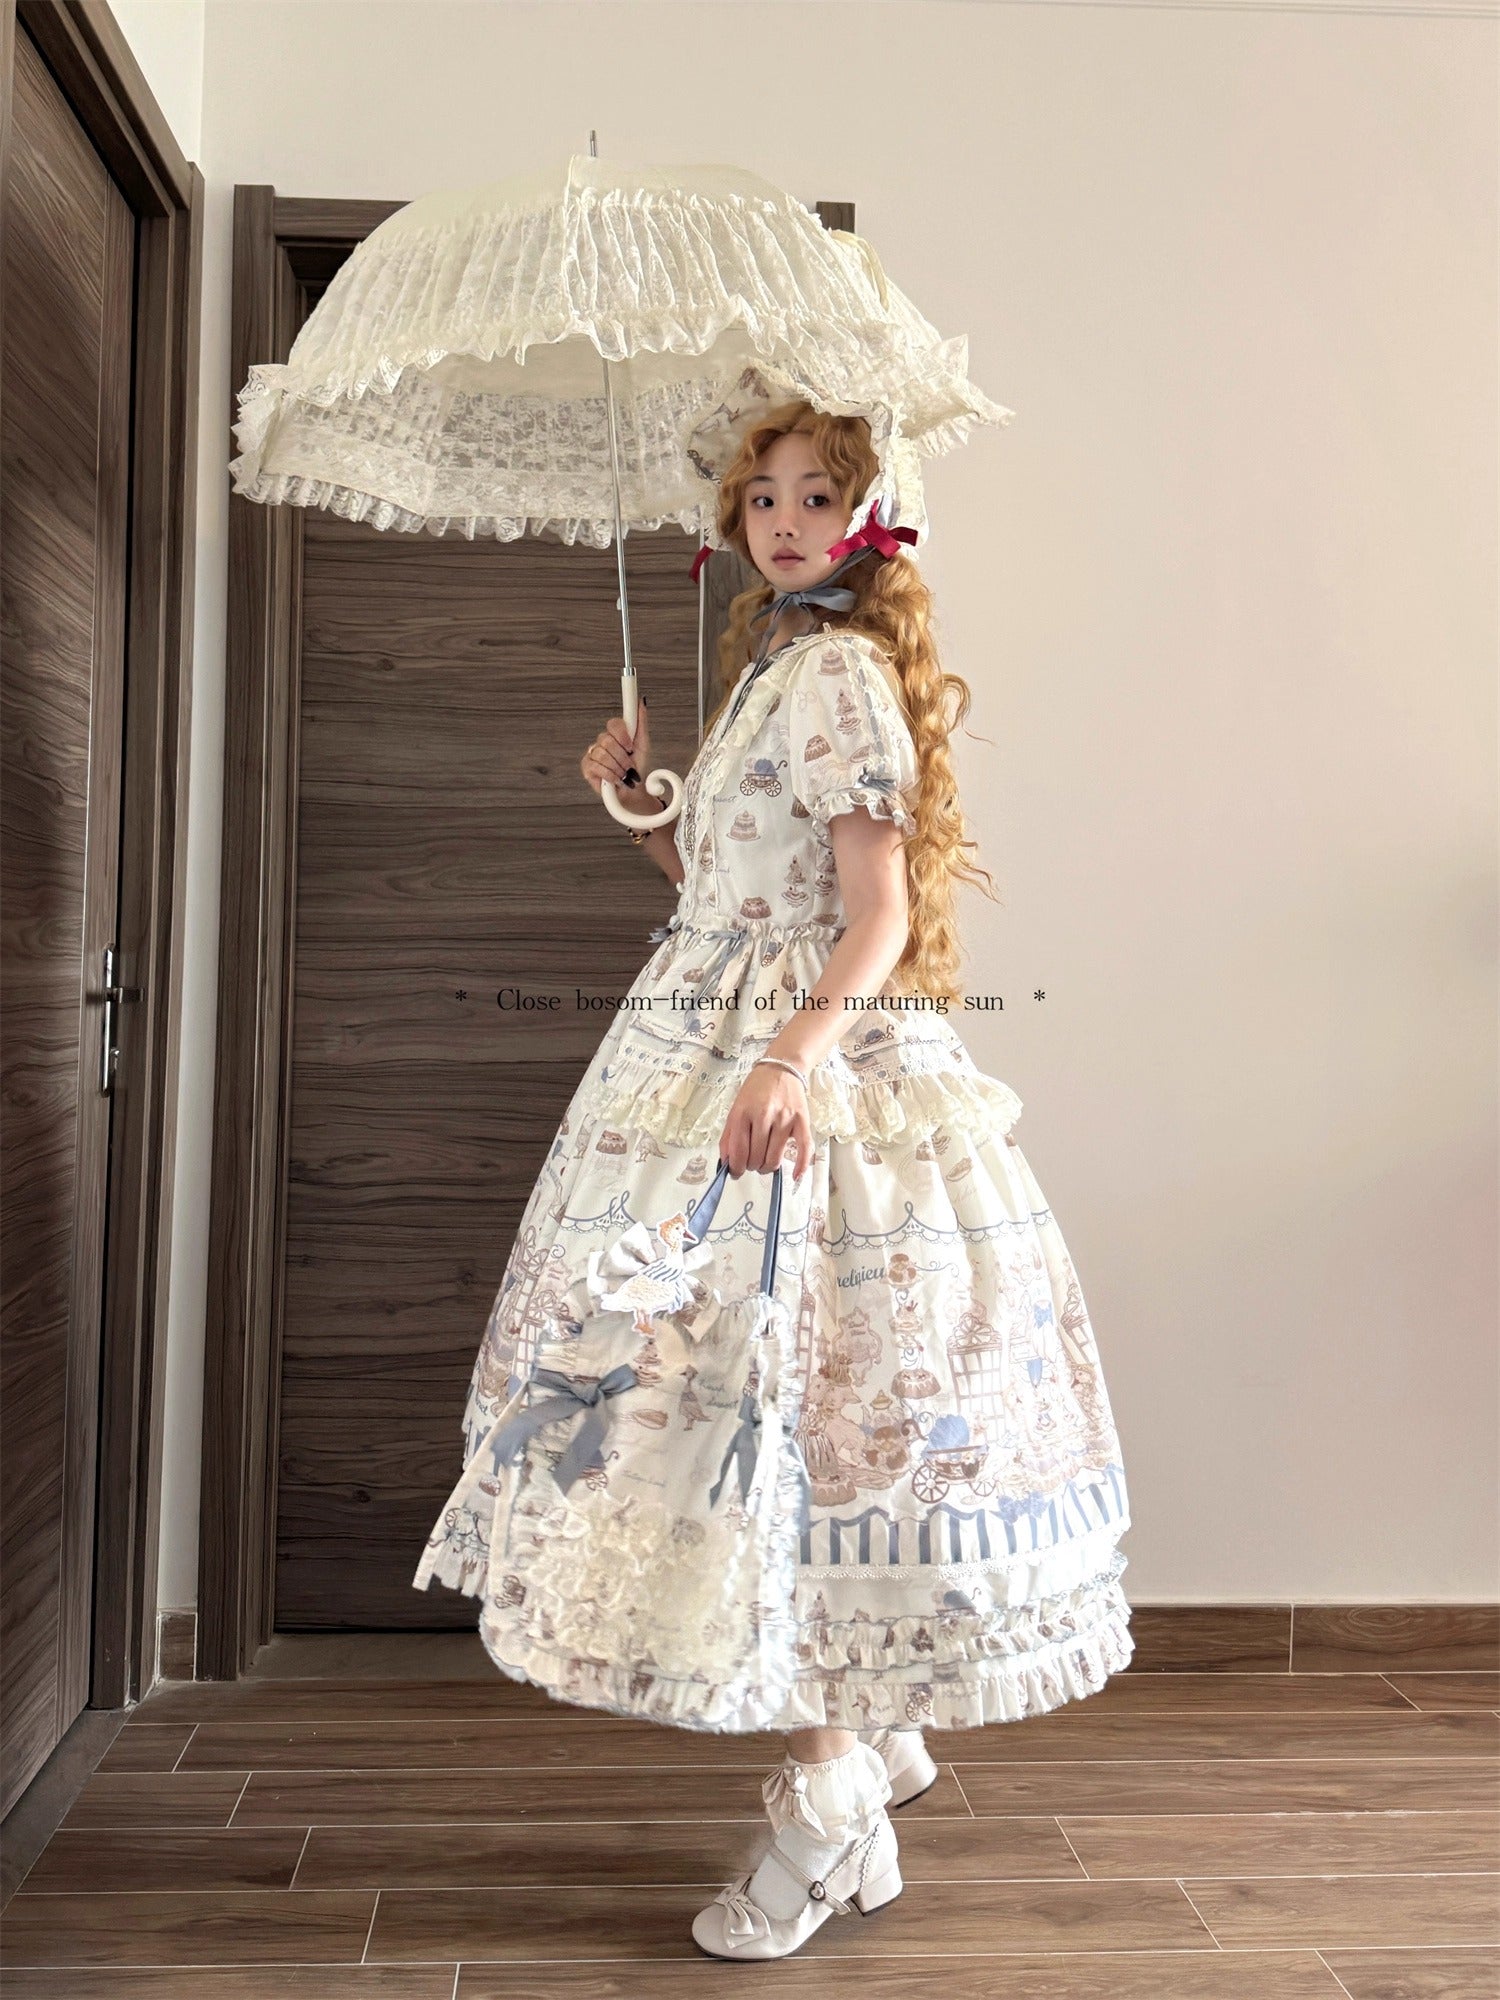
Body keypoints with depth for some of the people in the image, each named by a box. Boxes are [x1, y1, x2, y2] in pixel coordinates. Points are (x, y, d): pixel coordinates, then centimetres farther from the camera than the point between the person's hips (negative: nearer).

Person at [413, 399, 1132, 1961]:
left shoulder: (841, 673, -9)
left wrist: (795, 1055, -33)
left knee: (790, 1392, -8)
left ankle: (831, 1803, 4)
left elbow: (879, 914, -19)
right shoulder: (776, 666, 19)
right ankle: (871, 1728, 28)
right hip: (719, 1054, 9)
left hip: (808, 1066, -9)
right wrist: (642, 807, 10)